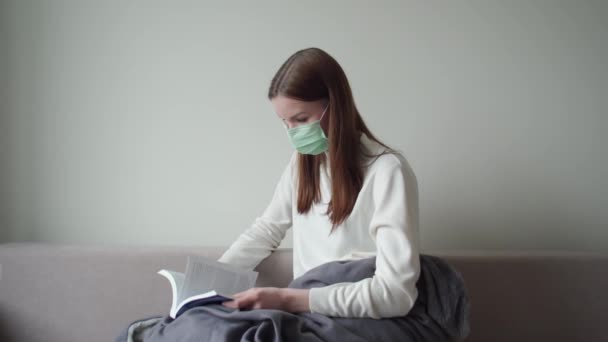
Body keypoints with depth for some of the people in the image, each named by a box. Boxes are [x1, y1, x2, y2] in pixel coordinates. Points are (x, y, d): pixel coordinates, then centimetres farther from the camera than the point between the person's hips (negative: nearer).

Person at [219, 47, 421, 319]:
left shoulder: (387, 171, -18)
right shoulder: (303, 160, 5)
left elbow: (396, 293, -25)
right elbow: (266, 229, 16)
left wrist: (288, 299, -31)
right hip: (306, 314, 6)